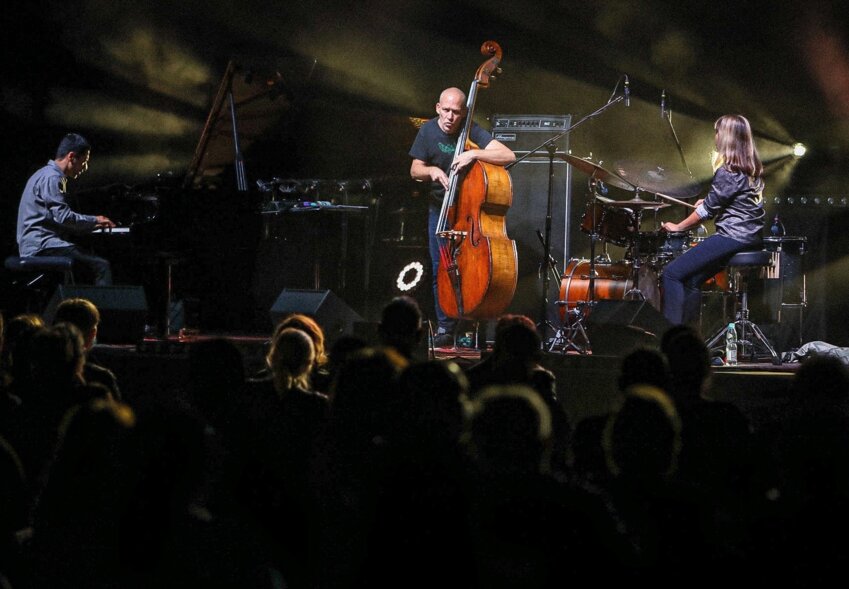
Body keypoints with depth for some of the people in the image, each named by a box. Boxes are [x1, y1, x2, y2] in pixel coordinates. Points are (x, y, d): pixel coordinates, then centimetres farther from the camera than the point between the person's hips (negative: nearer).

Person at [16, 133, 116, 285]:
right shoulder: (51, 178, -11)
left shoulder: (47, 175, 22)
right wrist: (94, 220, -4)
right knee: (102, 267, -18)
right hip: (42, 247, -10)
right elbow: (63, 218, -18)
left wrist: (93, 225, 18)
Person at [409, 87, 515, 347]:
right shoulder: (428, 131, -6)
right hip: (440, 207, 3)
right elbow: (415, 170, 3)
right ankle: (445, 328, 11)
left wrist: (474, 154, -37)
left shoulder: (472, 132, -17)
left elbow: (508, 156, -27)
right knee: (441, 269, 1)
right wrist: (432, 170, -19)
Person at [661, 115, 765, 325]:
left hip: (732, 236, -10)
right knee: (691, 278, 16)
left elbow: (708, 209, -11)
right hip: (751, 236, 10)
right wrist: (709, 202, 17)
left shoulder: (728, 170, -14)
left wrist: (678, 227, -1)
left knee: (673, 273, -9)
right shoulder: (753, 168, 13)